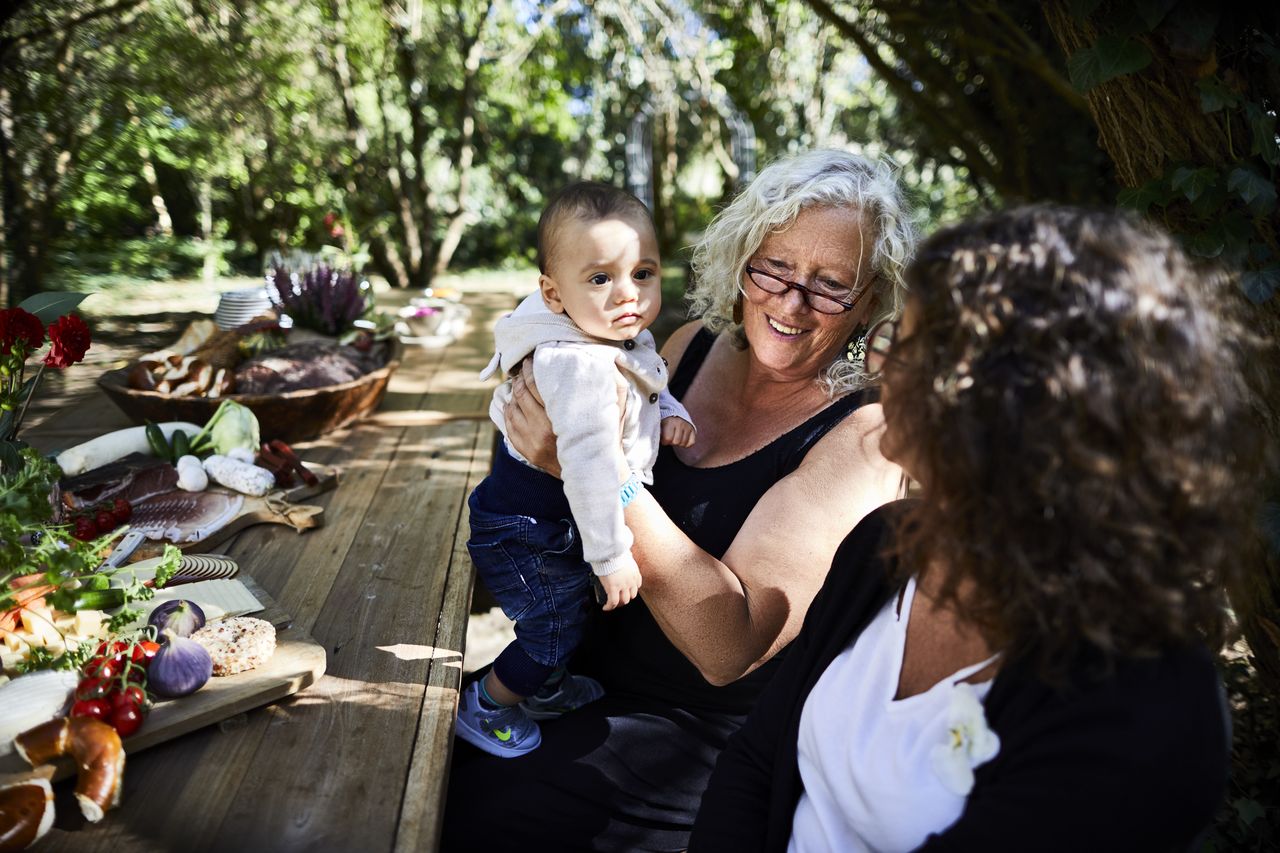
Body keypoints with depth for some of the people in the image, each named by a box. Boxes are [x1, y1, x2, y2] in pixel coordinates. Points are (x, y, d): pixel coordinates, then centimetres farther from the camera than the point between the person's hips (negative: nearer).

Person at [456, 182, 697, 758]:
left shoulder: (626, 343, -3)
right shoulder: (585, 369, -36)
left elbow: (651, 382, 21)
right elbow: (591, 467, -37)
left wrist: (671, 412, 1)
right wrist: (612, 555, -29)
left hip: (553, 523, 10)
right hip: (526, 532, -9)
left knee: (563, 613, 28)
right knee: (554, 624, 8)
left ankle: (545, 687, 53)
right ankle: (484, 708, 32)